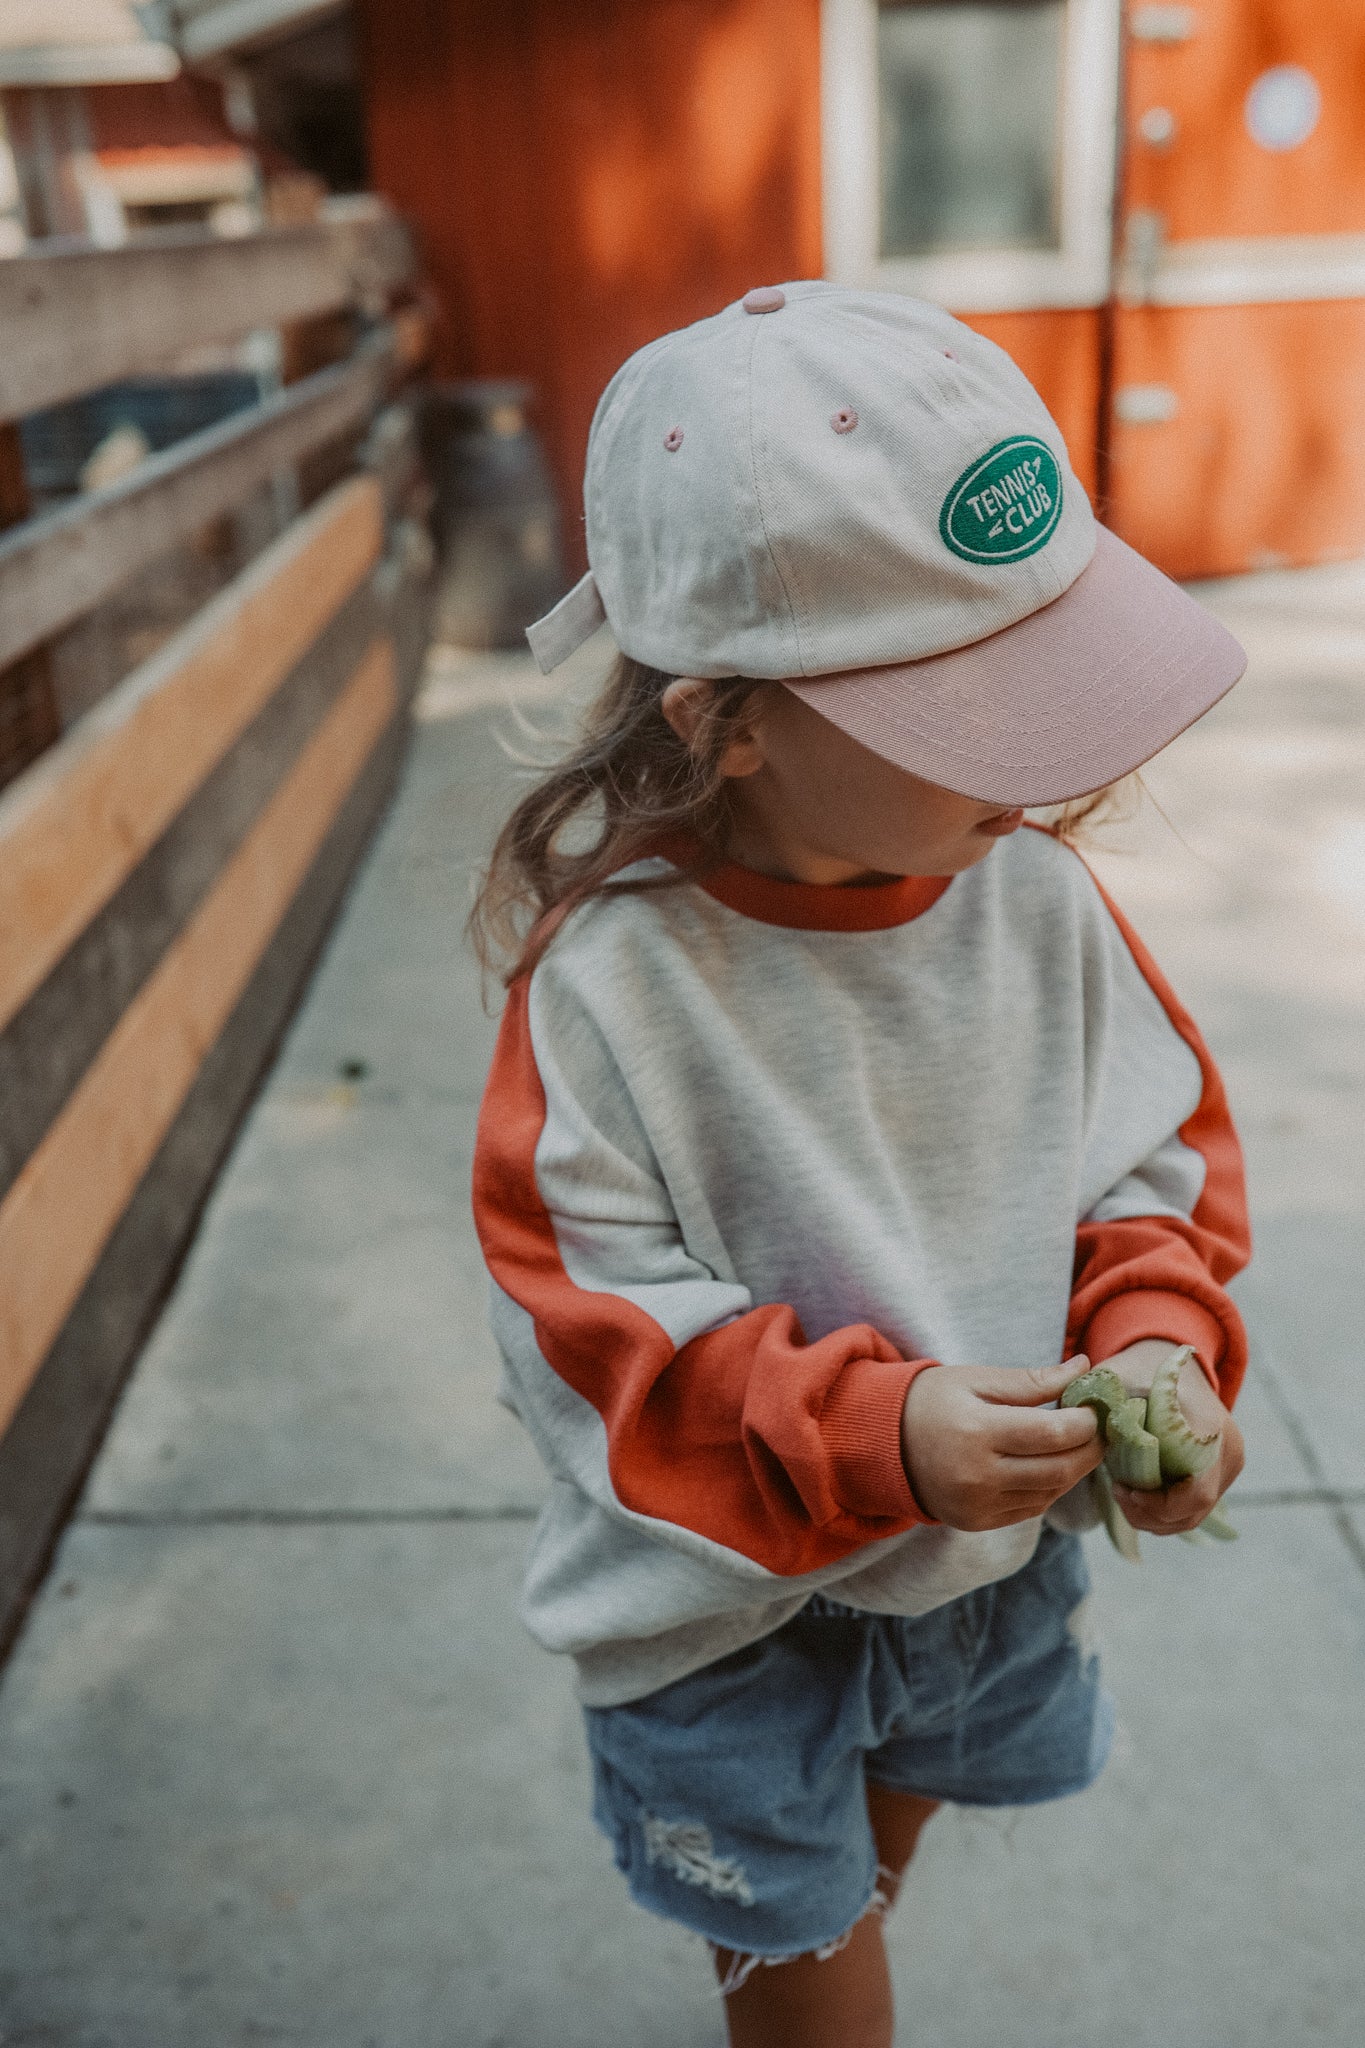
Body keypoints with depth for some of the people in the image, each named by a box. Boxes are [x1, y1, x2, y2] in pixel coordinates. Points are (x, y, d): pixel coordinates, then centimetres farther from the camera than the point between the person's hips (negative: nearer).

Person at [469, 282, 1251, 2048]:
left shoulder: (1035, 897, -16)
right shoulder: (608, 981, -29)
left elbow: (1157, 1143, -5)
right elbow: (589, 1327, -24)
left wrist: (1160, 1340, -23)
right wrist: (872, 1433, -33)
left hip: (988, 1558, 6)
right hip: (728, 1612, -5)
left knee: (874, 1849, 35)